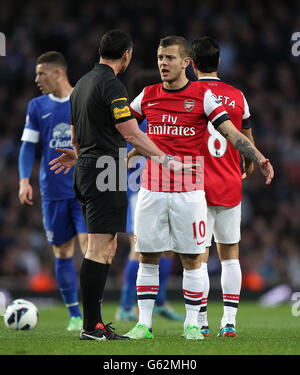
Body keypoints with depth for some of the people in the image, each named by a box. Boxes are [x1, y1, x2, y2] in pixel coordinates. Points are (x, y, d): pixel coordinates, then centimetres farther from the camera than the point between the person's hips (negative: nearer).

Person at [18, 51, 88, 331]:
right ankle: (74, 315, 15)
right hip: (53, 192, 3)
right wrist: (24, 180, -7)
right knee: (62, 252, 5)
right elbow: (28, 145, 6)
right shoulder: (37, 106, 8)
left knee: (90, 245, -13)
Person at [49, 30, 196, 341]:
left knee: (106, 248, 12)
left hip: (86, 171, 10)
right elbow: (132, 134, -19)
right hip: (106, 173, -10)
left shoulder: (82, 83, 17)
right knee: (98, 248, -9)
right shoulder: (111, 84, -13)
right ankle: (91, 327, -9)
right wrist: (166, 160, -18)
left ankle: (94, 322, 11)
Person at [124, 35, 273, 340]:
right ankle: (144, 324, 9)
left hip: (189, 191, -2)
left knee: (191, 258, 1)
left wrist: (258, 159, -19)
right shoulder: (148, 96, 8)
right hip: (152, 189, 3)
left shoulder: (203, 95, -1)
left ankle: (192, 323, 10)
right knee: (148, 257, 3)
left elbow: (232, 133, -6)